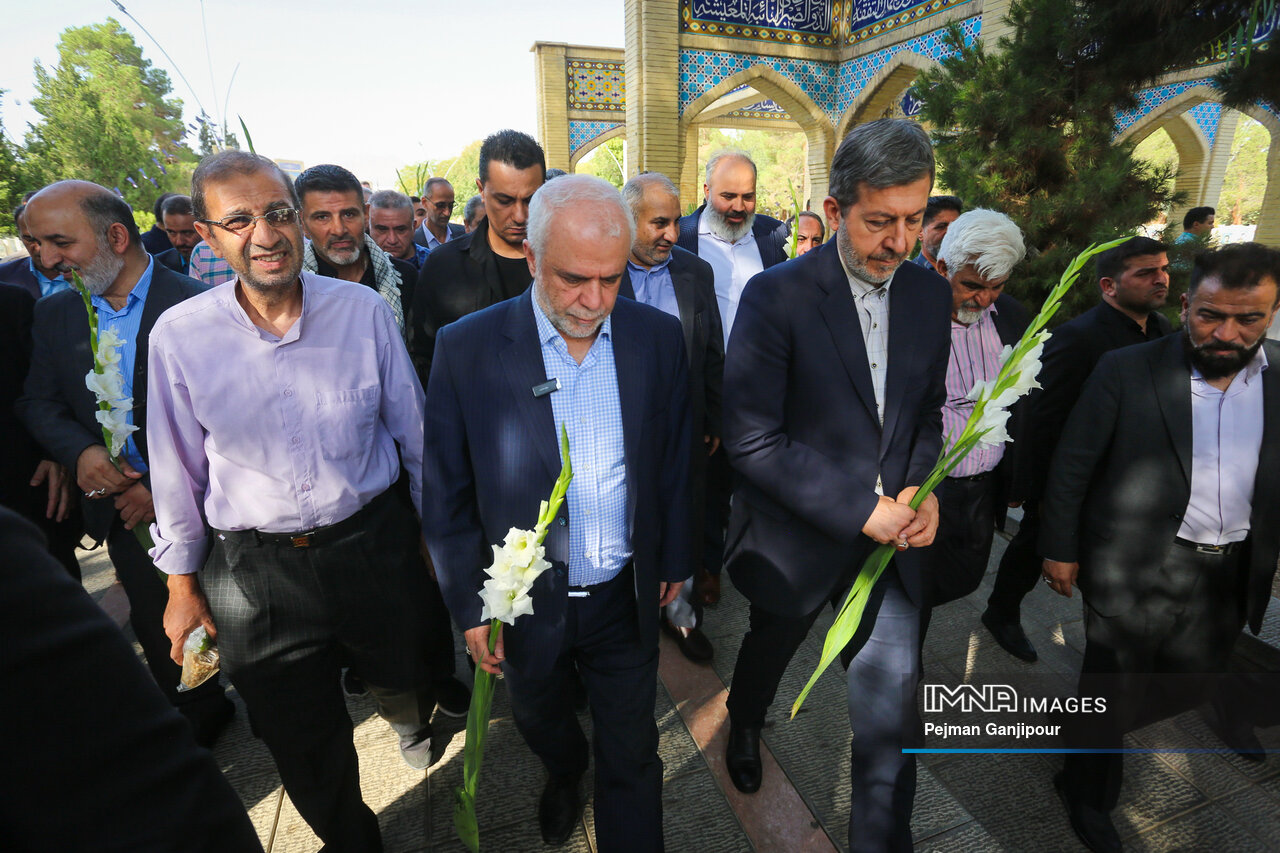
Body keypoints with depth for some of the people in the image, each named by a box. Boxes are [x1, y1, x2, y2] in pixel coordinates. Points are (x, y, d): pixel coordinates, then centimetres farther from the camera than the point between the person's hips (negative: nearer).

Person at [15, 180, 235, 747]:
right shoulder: (54, 314, 4)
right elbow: (38, 402, 8)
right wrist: (79, 451, -14)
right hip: (123, 505, 5)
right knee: (158, 630, 19)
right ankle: (200, 715, 41)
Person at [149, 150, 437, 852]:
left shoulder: (364, 309, -10)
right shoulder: (178, 335, -10)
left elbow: (413, 428, -1)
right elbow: (178, 469, 1)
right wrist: (182, 581, 8)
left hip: (375, 545, 0)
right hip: (253, 570, 0)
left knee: (402, 681, 23)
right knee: (301, 739, 16)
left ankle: (411, 721, 63)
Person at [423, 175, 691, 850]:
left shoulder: (659, 337, -9)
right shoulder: (466, 348, -15)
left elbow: (675, 461, 1)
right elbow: (447, 495, -8)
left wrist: (673, 560, 8)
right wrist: (470, 607, -4)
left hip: (626, 599, 0)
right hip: (525, 602, 1)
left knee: (630, 756, 16)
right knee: (539, 720, 29)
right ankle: (563, 774, 64)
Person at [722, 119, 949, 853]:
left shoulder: (931, 296, -1)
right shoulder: (777, 296, -18)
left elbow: (929, 407, 12)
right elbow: (752, 440, -21)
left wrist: (924, 488, -6)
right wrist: (859, 509, -20)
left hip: (890, 541, 3)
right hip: (797, 538, -2)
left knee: (894, 698, 5)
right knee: (770, 649, 25)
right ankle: (745, 725, 61)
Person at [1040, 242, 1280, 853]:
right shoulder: (1127, 371, -12)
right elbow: (1072, 464, -8)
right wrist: (1059, 549, -6)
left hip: (1230, 575, 5)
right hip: (1134, 567, -4)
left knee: (1184, 687, 21)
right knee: (1113, 691, 9)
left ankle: (1090, 736, 51)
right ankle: (1089, 797, 35)